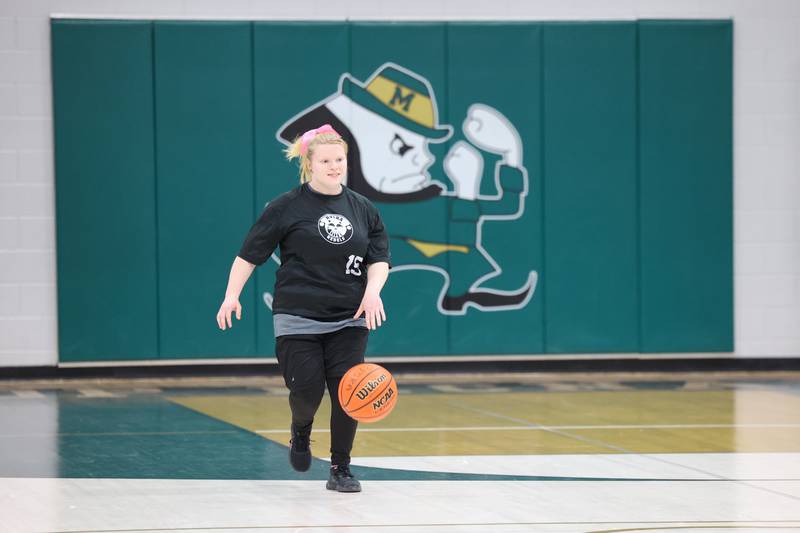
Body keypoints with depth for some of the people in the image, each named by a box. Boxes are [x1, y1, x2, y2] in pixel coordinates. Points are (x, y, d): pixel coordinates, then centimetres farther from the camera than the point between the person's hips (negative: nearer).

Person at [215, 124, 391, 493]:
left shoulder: (363, 210, 9)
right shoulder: (288, 207, -2)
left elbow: (379, 258, 9)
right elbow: (250, 253, 0)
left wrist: (373, 290, -11)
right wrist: (232, 296, -8)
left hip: (349, 321, 3)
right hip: (298, 320, -3)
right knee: (307, 390, -8)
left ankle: (341, 470, 6)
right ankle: (301, 432, 29)